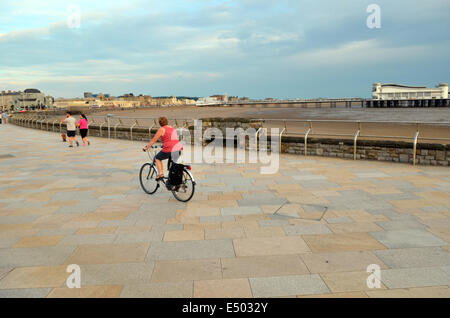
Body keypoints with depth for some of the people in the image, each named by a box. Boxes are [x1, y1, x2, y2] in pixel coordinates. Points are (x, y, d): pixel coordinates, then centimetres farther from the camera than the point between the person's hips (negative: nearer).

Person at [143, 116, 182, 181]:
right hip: (179, 149, 7)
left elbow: (153, 140, 1)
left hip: (170, 150, -7)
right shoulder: (172, 128, 21)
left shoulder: (162, 129, 0)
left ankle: (161, 174, 5)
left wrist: (146, 147, 11)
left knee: (157, 158, 17)